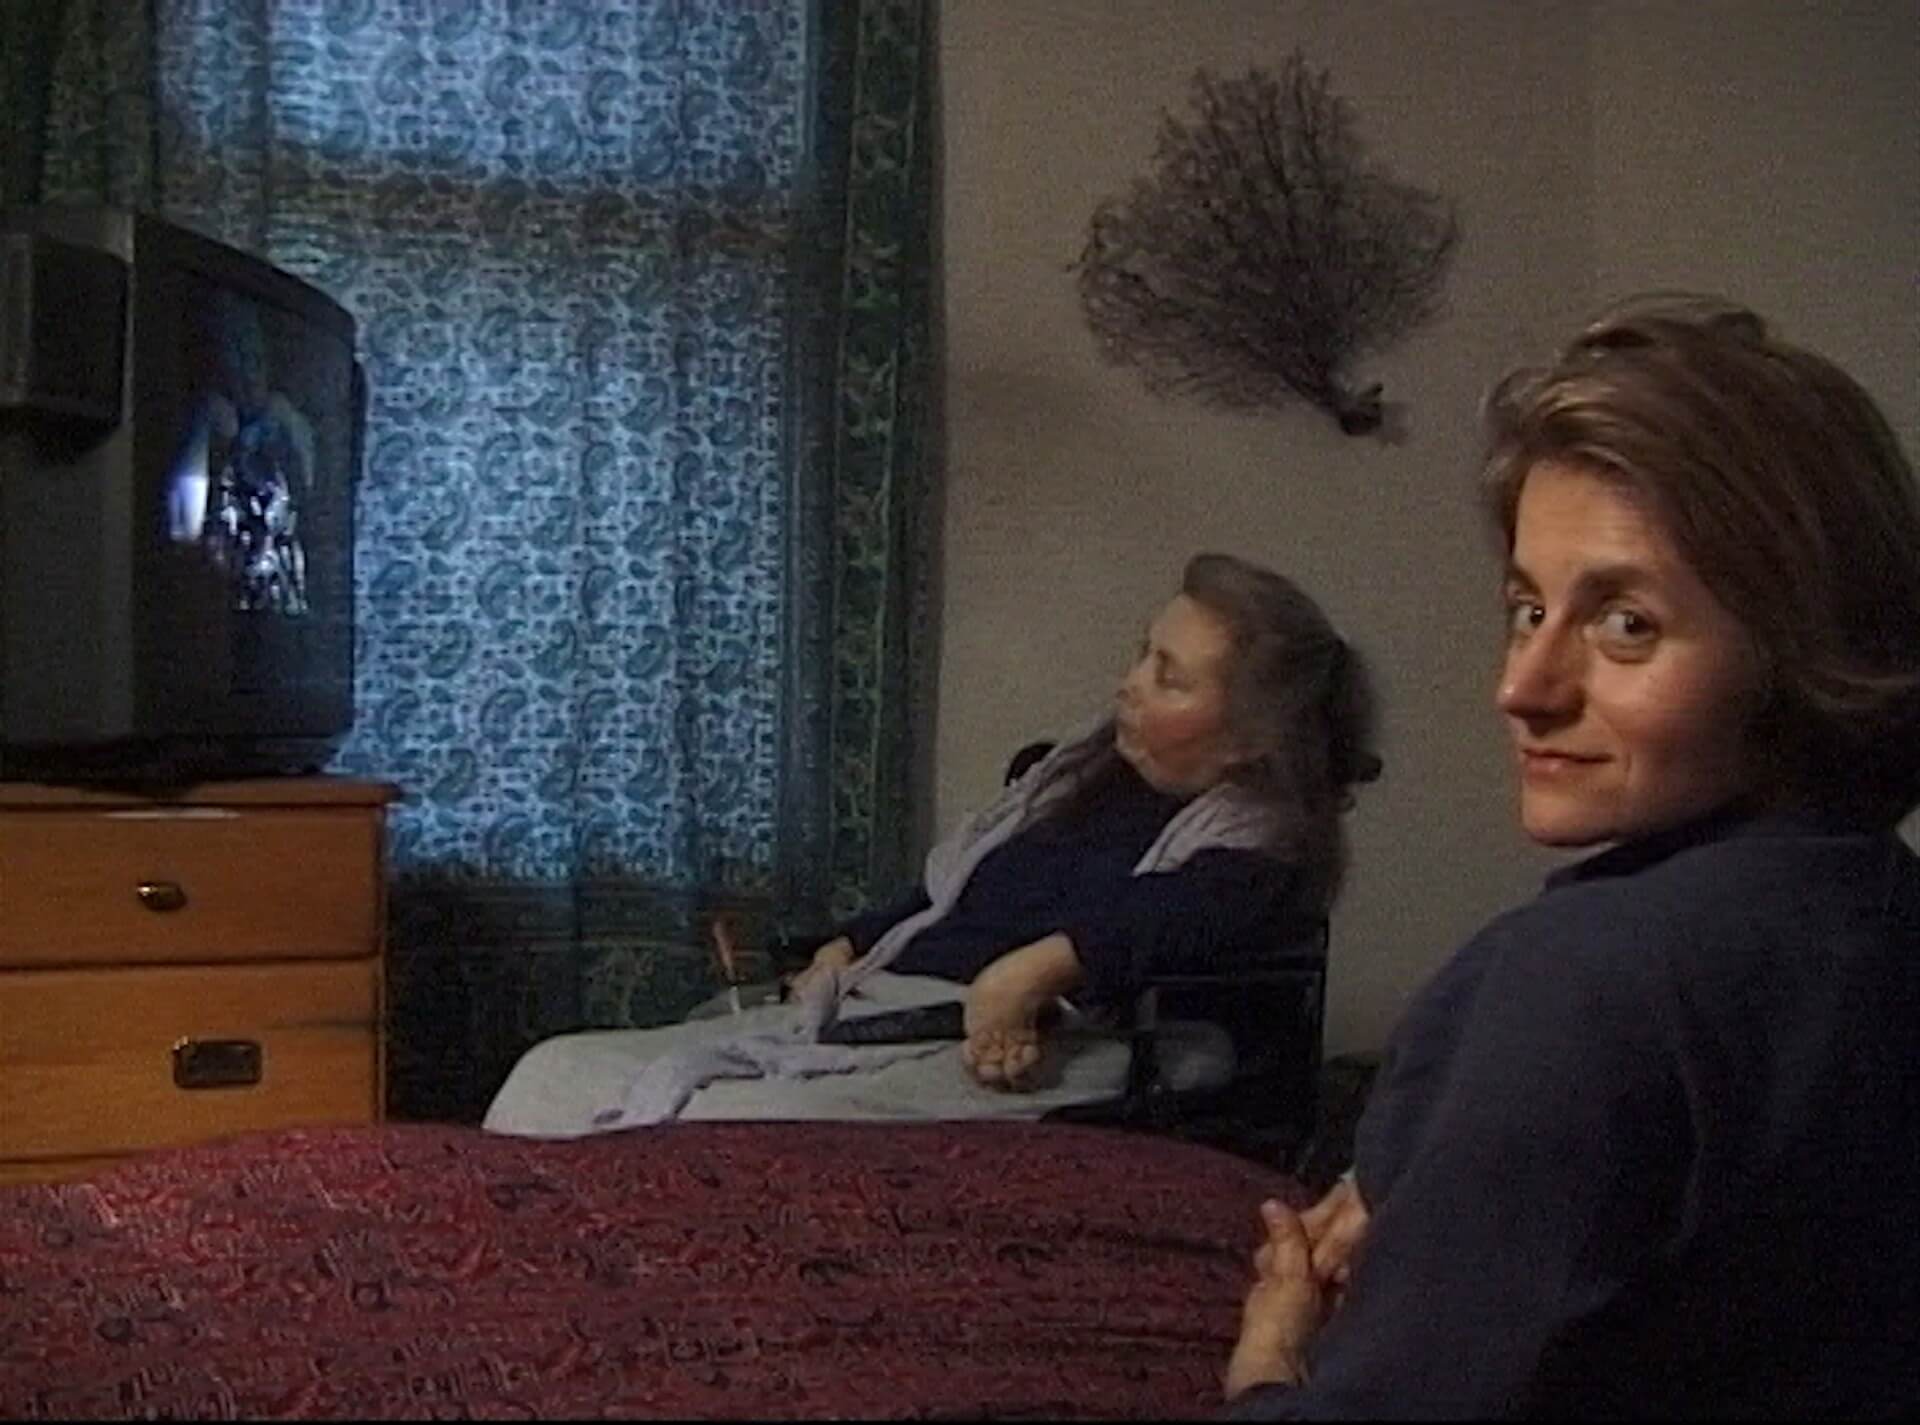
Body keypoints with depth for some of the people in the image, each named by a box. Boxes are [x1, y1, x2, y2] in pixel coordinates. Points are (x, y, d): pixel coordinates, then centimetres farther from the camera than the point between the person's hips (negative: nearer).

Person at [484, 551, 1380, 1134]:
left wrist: (1038, 965, -42)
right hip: (868, 1014, 9)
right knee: (558, 1076, -6)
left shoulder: (1261, 847, -2)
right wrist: (845, 950, 15)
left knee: (724, 1125, -34)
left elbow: (1174, 914, -26)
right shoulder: (1086, 769, 23)